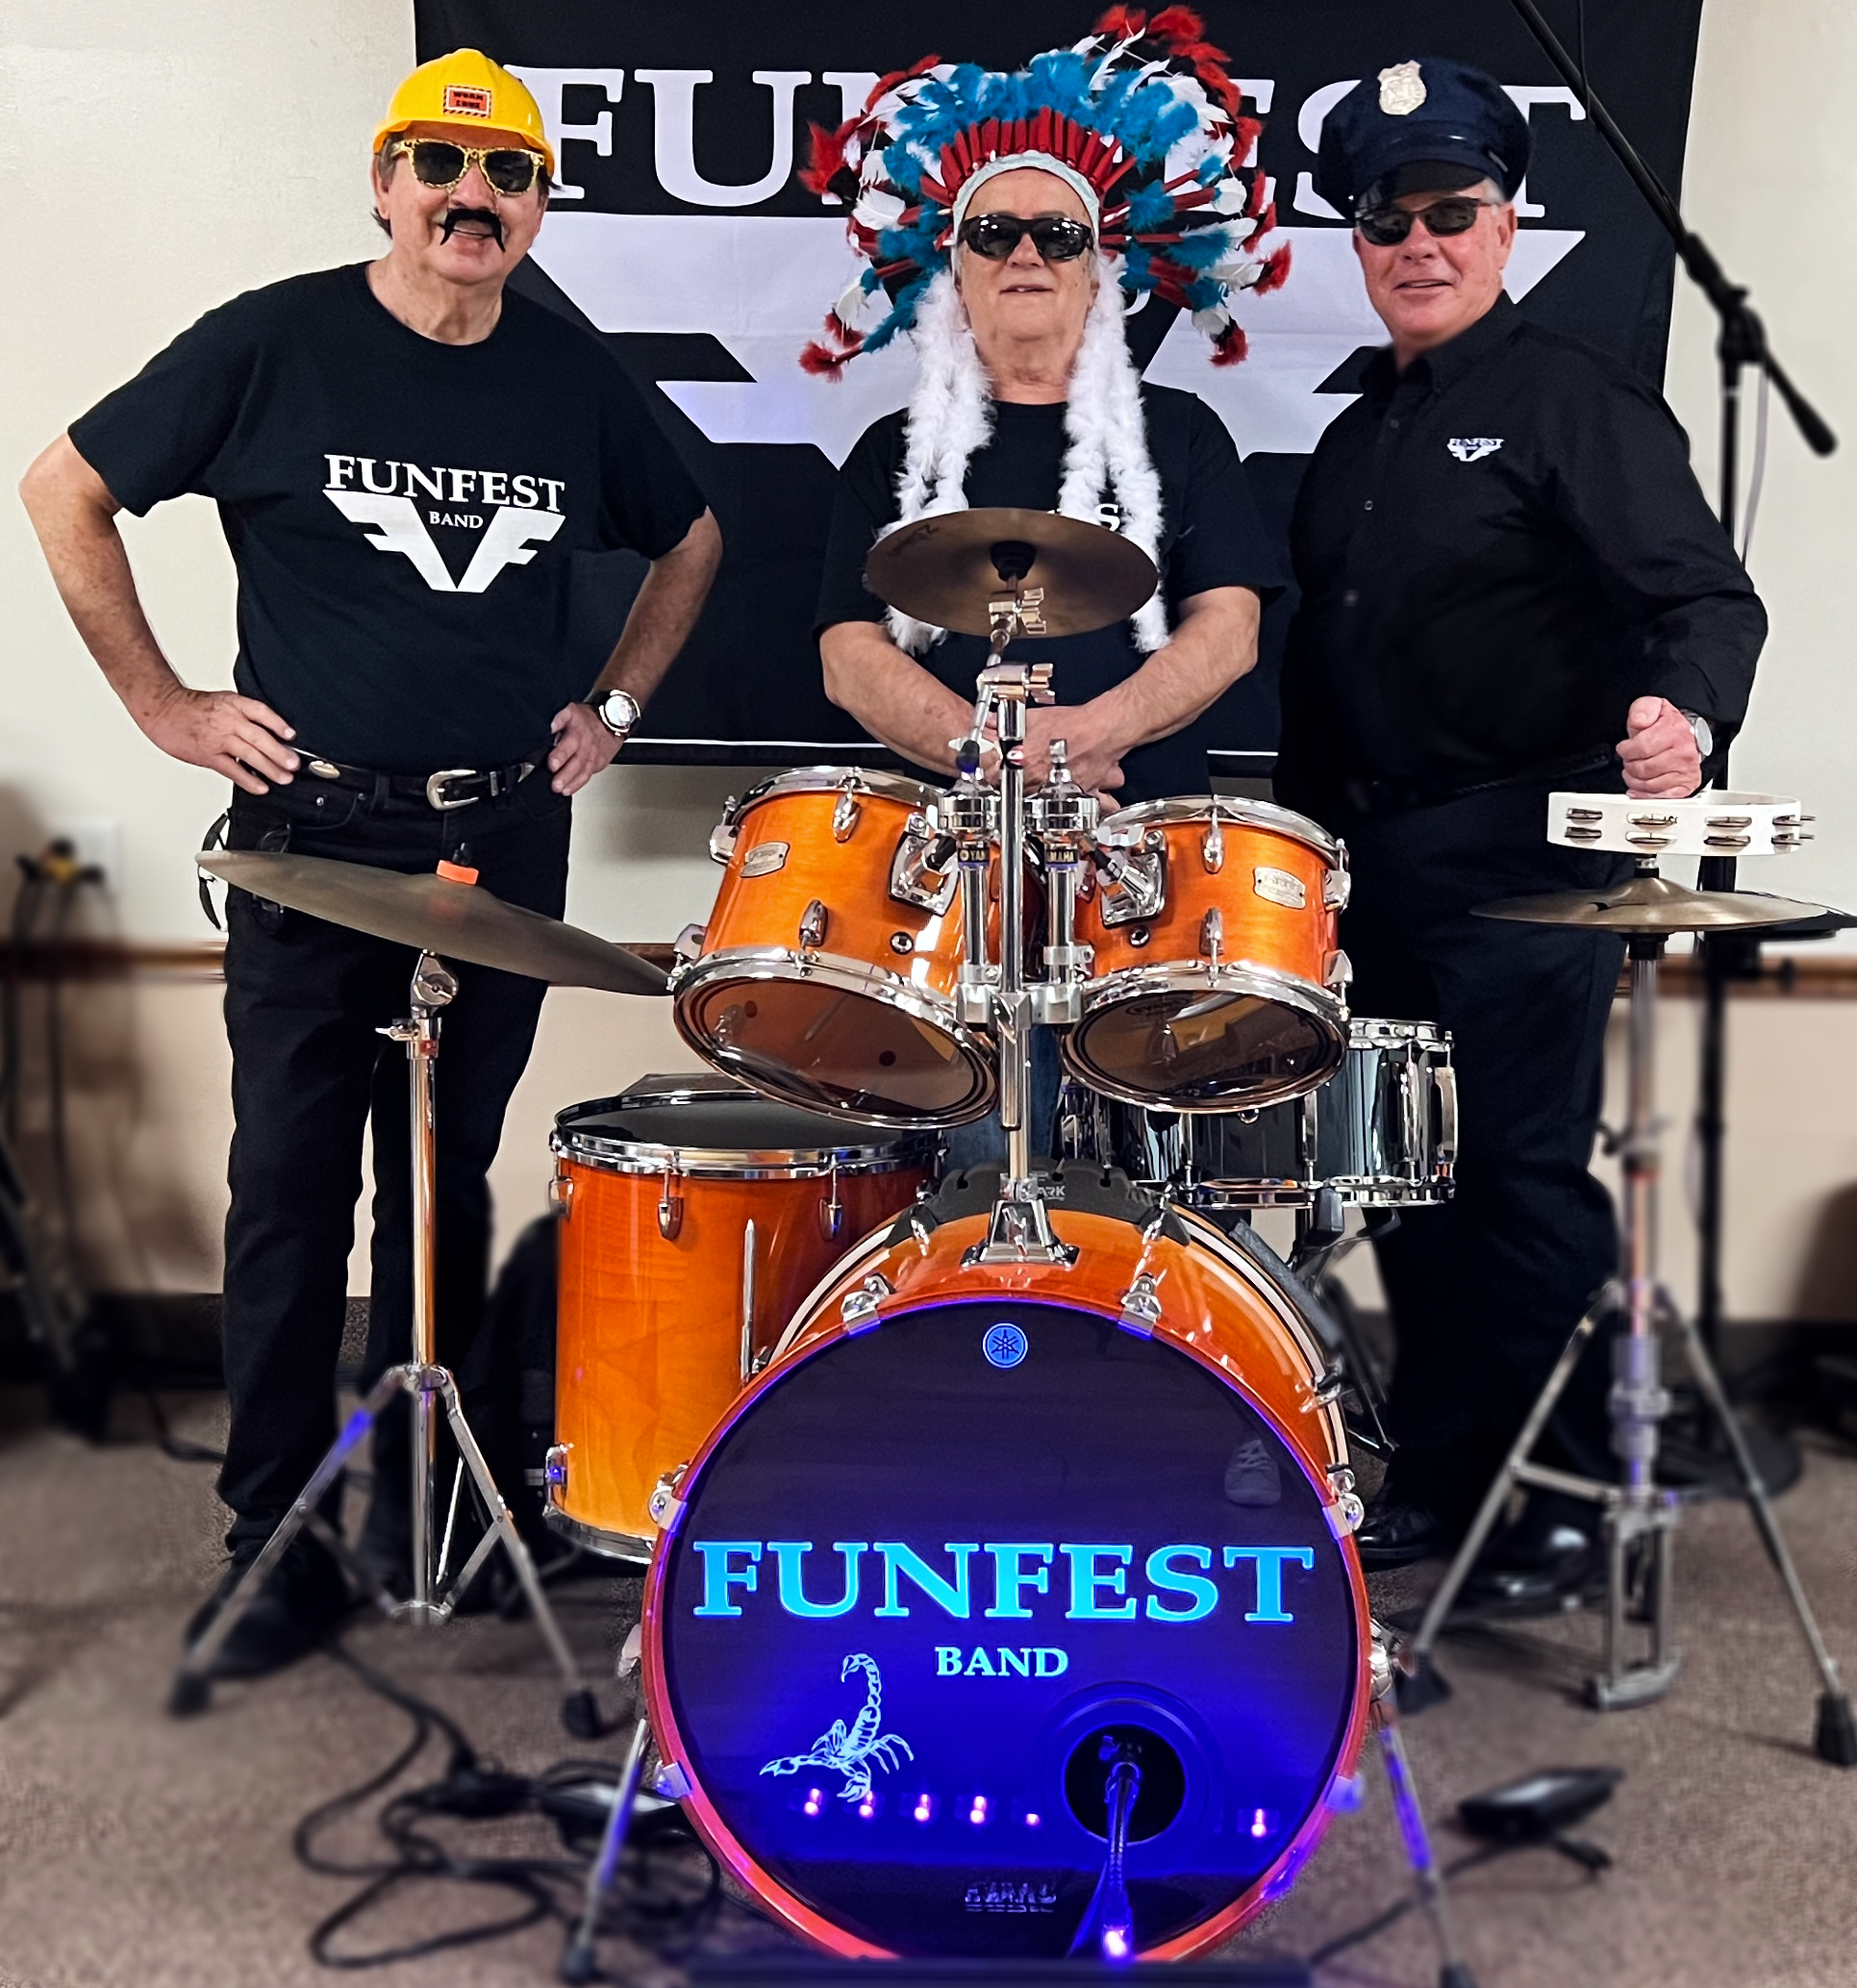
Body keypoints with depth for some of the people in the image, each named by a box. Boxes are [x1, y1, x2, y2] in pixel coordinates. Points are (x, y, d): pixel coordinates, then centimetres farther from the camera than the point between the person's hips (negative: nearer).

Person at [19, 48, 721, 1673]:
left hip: (507, 838, 3)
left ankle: (424, 1501, 26)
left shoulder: (577, 379, 6)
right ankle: (277, 1540, 12)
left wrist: (617, 703, 11)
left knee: (448, 1177, 12)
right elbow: (66, 491, 2)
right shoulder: (273, 345, -4)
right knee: (295, 1187, 0)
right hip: (313, 833, -3)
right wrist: (163, 703, -2)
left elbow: (690, 537, 22)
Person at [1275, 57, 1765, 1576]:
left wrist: (1686, 713, -37)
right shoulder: (1358, 435, 17)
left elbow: (1708, 595, -16)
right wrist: (1305, 843, 14)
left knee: (1524, 1176, -3)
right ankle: (1436, 1485, 24)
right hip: (1377, 865, 7)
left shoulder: (1577, 404, -6)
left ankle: (1571, 1492, 13)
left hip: (1525, 869, -7)